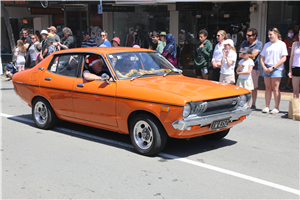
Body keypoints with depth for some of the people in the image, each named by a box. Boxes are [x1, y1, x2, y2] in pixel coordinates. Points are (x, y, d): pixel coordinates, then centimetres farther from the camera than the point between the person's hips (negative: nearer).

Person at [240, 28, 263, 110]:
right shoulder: (244, 42, 12)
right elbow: (240, 54, 6)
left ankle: (253, 104, 10)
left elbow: (253, 55, -13)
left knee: (254, 87, 1)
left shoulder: (259, 44, -4)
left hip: (253, 67, -4)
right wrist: (249, 55, -8)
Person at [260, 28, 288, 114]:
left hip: (276, 69, -5)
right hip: (266, 69, 5)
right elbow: (262, 58, 15)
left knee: (275, 89, -6)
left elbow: (283, 59, -8)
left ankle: (276, 108, 0)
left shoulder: (282, 44, 0)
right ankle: (267, 107, 9)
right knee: (268, 88, 5)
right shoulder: (267, 45, 16)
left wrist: (273, 67, -12)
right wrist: (264, 68, -3)